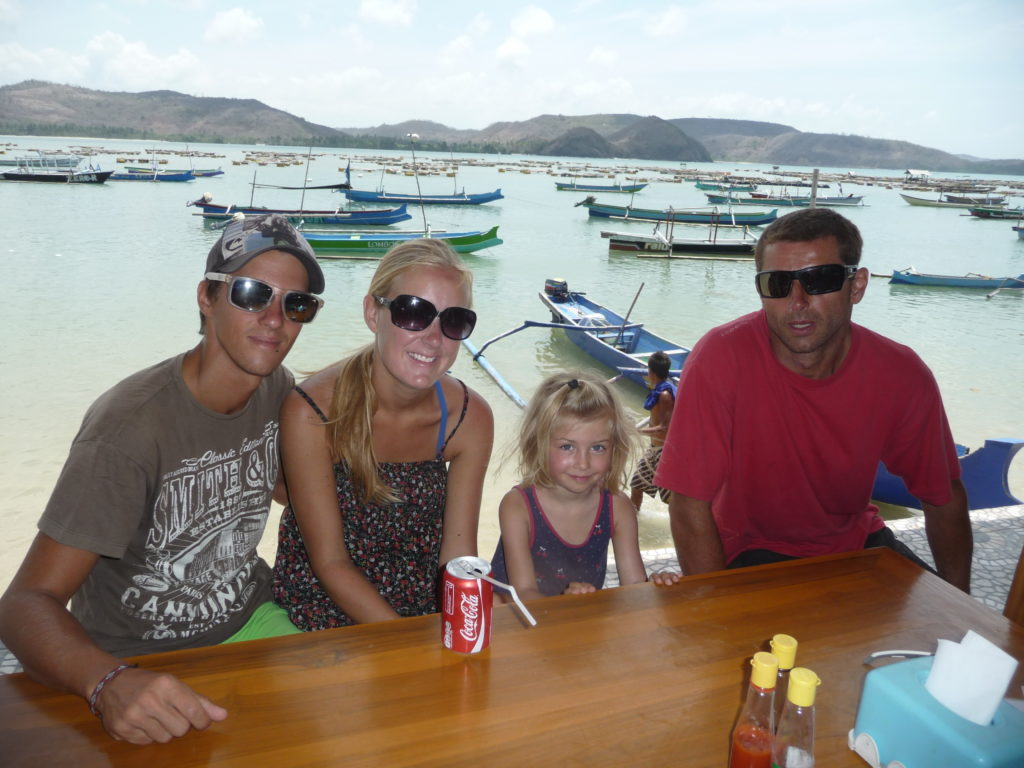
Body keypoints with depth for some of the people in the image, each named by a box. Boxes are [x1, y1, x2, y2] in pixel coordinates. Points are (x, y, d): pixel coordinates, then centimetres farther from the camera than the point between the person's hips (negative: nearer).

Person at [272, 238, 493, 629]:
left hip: (425, 612, 6)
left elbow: (458, 556, -5)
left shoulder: (469, 418, -9)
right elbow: (330, 564, -15)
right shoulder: (311, 413, -20)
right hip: (322, 609, -5)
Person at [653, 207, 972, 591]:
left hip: (855, 538, 5)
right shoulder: (721, 358, -25)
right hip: (753, 549, -4)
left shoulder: (901, 376, -13)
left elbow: (945, 499, 1)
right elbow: (689, 508, -23)